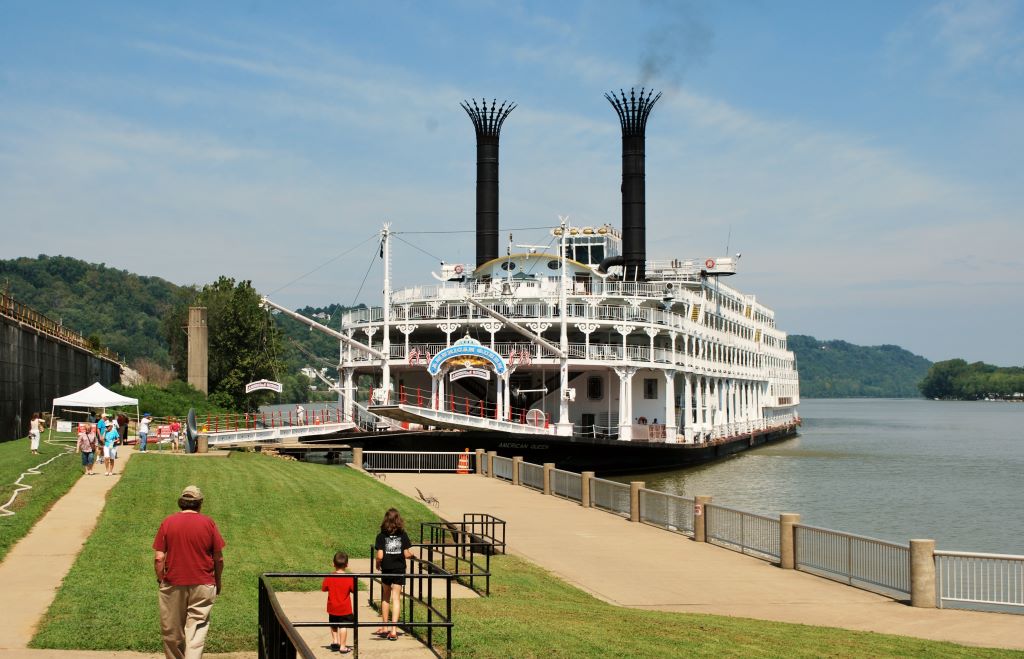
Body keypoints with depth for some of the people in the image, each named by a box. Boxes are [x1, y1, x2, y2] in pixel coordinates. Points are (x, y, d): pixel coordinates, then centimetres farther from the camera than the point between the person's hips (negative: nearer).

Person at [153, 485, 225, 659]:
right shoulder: (208, 523, -4)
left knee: (172, 632, 15)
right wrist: (218, 582, 13)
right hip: (203, 585, -1)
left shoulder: (167, 522, -2)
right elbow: (219, 558, -1)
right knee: (197, 630, -1)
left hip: (173, 585, 1)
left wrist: (161, 580, 9)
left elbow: (159, 558, -4)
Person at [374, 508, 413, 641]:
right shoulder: (403, 535, -6)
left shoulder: (382, 536, -8)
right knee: (396, 598, 0)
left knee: (385, 597, 17)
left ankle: (384, 627, 26)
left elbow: (380, 556, -13)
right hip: (399, 570, 0)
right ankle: (393, 629, -9)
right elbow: (406, 554, -7)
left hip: (386, 570, 0)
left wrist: (377, 564, 6)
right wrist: (412, 555, 15)